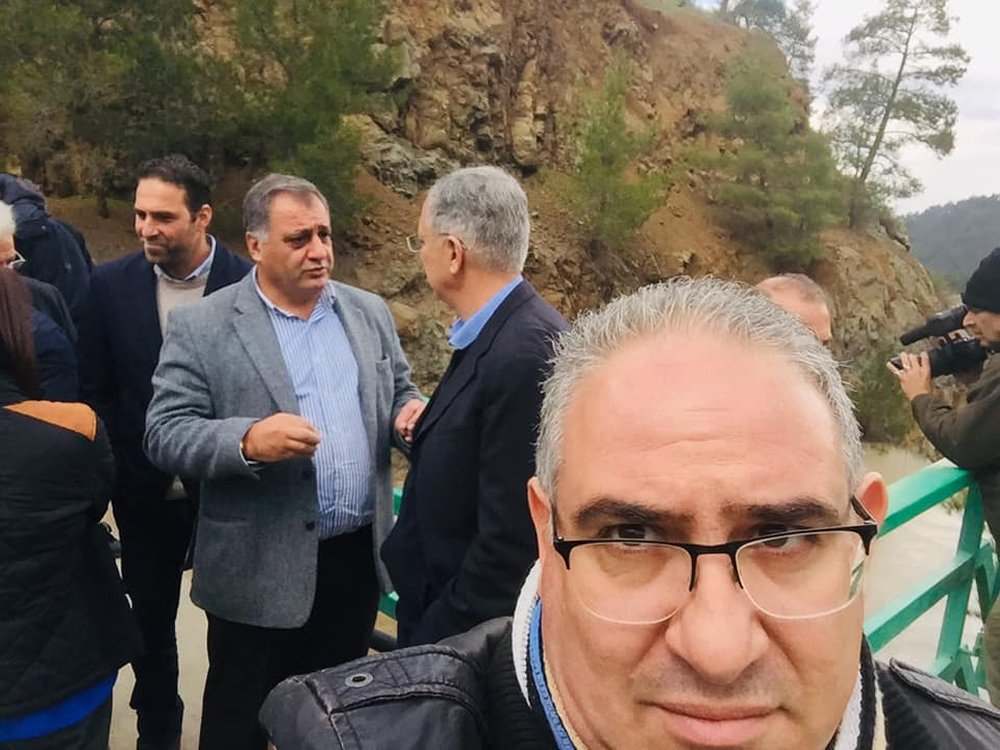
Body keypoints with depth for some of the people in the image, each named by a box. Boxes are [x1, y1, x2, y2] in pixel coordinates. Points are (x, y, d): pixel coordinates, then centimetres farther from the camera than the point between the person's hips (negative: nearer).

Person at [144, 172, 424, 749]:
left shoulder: (369, 312, 5)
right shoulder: (201, 327, -8)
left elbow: (399, 392, 13)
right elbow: (164, 435, -11)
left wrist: (412, 412, -11)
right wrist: (247, 440, -29)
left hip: (358, 556, 4)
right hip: (260, 570, -3)